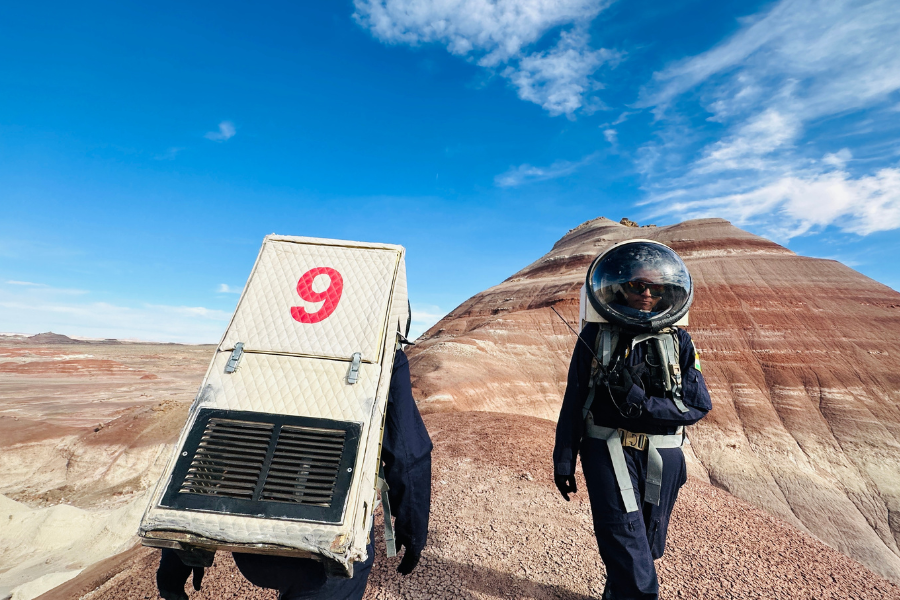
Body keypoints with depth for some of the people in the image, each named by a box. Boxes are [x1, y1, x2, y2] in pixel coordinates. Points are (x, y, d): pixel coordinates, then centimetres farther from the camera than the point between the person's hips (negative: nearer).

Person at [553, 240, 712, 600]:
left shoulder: (679, 342, 1)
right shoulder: (595, 337, -4)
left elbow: (698, 405, -5)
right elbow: (574, 402, -2)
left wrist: (637, 400, -20)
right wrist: (563, 461, 0)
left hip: (661, 458, 3)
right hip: (608, 452, -3)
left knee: (646, 546, 19)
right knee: (628, 548, -6)